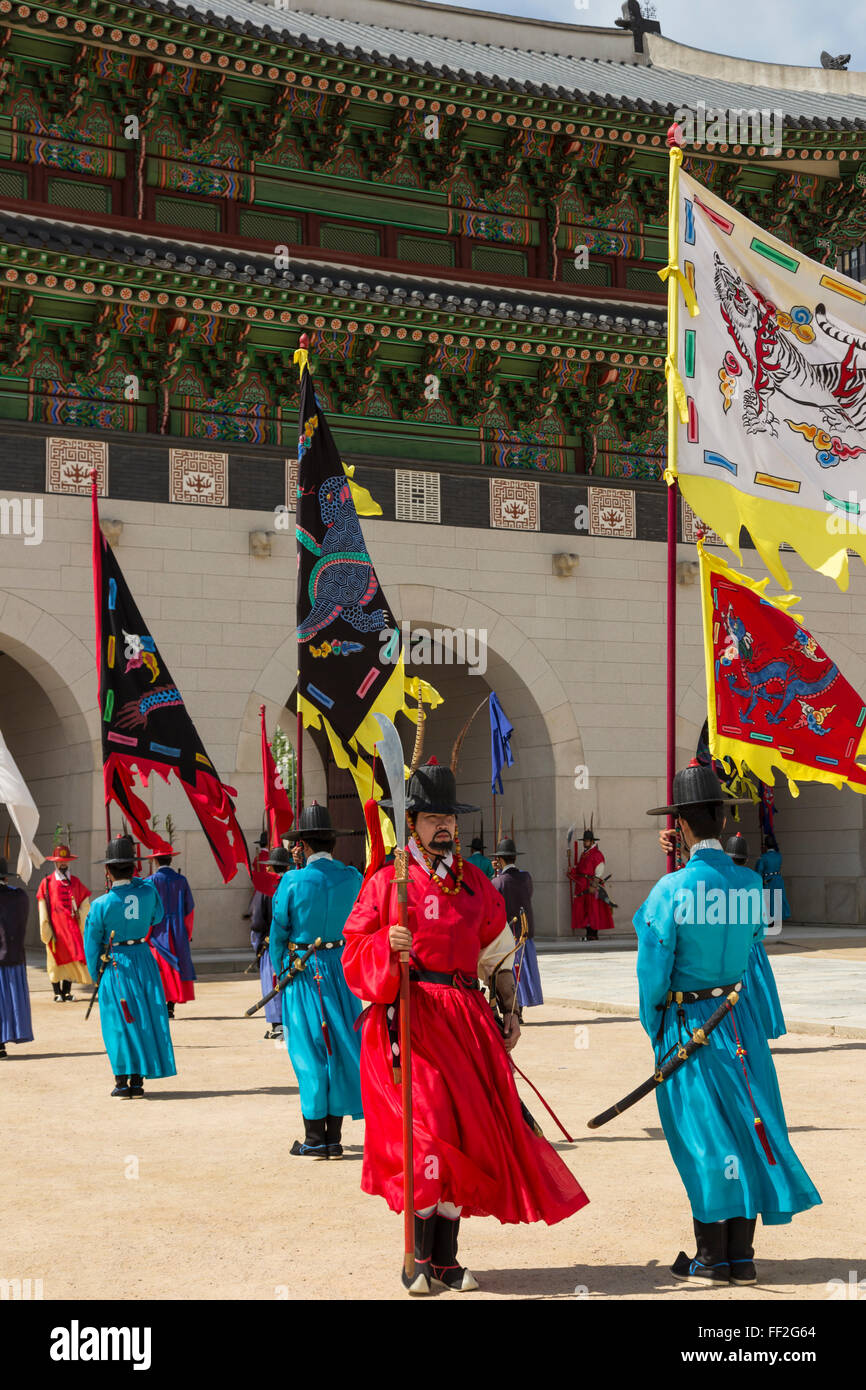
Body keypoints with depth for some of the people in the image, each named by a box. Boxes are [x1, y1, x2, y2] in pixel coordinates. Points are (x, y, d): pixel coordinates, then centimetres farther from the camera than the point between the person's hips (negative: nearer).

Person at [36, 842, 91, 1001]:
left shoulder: (76, 882, 8)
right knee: (56, 960, 1)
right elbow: (43, 911, 0)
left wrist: (83, 927, -3)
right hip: (55, 928, -2)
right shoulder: (46, 883, 1)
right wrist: (46, 932, -6)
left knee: (72, 959, 1)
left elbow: (84, 908, 7)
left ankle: (67, 991, 10)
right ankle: (57, 993, 8)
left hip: (73, 928, 2)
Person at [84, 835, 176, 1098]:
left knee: (119, 1023, 4)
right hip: (143, 959, 3)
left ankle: (122, 1082, 3)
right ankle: (137, 1081, 12)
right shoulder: (148, 891, -6)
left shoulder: (101, 904, -13)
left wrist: (95, 975, 10)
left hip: (115, 965, -3)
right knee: (145, 1019, 9)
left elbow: (92, 943, -4)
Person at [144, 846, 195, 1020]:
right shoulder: (181, 880, 2)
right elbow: (190, 908, 5)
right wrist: (187, 934, 15)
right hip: (178, 934, 2)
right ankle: (171, 1005, 7)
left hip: (158, 933, -2)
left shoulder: (150, 881, -7)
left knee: (159, 969, 1)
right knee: (177, 968, 9)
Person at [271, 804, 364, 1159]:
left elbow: (278, 934, -2)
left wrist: (280, 971, 12)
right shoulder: (352, 878, -1)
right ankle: (334, 1137, 14)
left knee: (309, 1051, 3)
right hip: (342, 968, 3)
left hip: (303, 971, -3)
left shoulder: (293, 881, -11)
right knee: (339, 1048, 9)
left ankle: (315, 1139, 6)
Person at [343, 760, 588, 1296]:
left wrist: (510, 1010, 12)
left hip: (468, 1019, 5)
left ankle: (447, 1258, 15)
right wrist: (387, 947, -23)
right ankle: (421, 1258, 0)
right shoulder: (386, 882, 1)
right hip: (410, 1020, -5)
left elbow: (498, 954, 20)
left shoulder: (474, 881, 13)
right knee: (428, 1130, -14)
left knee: (468, 1132, 4)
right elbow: (356, 957, -3)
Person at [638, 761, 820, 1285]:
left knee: (704, 1134, 3)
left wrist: (654, 1026, 5)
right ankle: (742, 1256, 16)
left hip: (688, 1023, -4)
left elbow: (653, 970, -10)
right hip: (741, 1020, 4)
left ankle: (713, 1257, 9)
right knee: (746, 1124, 10)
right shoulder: (750, 883, -2)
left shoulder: (672, 890, -15)